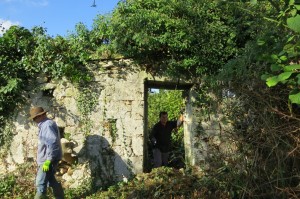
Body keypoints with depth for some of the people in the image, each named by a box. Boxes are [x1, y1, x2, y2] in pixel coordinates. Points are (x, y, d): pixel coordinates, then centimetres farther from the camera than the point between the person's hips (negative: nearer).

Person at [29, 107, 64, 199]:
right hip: (46, 158, 11)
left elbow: (53, 143, -27)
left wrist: (48, 160, -26)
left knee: (40, 183, -5)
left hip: (48, 159, -11)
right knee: (50, 180, 20)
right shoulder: (46, 124, 13)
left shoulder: (47, 125, -19)